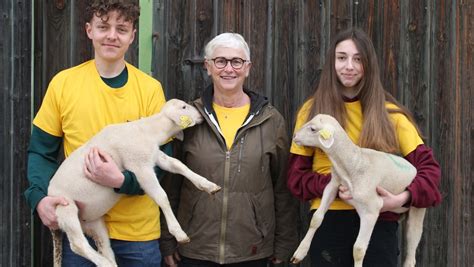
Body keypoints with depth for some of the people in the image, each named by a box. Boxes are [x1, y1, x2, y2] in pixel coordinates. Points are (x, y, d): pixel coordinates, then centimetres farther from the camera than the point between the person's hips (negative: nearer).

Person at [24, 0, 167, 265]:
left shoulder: (150, 88, -3)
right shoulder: (63, 83, -2)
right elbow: (41, 152, 3)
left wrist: (123, 180, -21)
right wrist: (40, 197, -15)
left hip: (138, 231, 0)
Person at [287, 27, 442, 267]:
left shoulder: (388, 112, 4)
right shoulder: (312, 110, 4)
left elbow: (428, 166, 1)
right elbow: (296, 176, 3)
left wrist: (404, 198, -17)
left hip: (378, 222, 0)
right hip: (329, 223, 0)